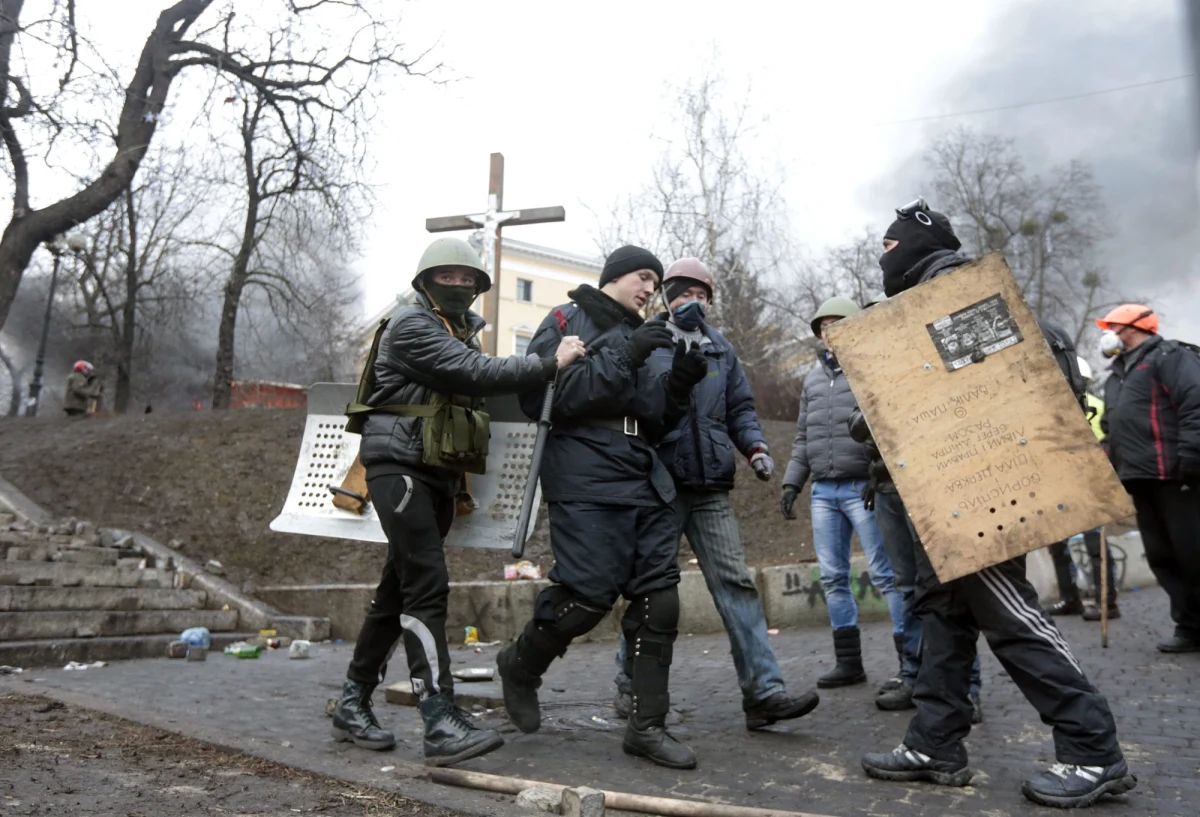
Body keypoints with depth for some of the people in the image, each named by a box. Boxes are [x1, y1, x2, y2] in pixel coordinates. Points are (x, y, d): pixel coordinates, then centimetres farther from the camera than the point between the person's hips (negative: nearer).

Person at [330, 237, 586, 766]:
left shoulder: (461, 332, 20)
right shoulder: (411, 325, -10)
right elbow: (478, 375, -22)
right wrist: (551, 362, -20)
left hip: (437, 476, 9)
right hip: (399, 468, -9)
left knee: (398, 591, 11)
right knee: (428, 587, -16)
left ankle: (352, 706, 22)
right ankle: (441, 725, -17)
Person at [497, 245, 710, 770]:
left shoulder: (637, 338, 22)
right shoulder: (566, 322, 2)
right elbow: (539, 396, -14)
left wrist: (678, 384, 2)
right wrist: (620, 359, -17)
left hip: (643, 484, 7)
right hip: (584, 485, -7)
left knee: (659, 596, 0)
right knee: (589, 593, -10)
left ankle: (647, 726, 11)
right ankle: (520, 667, 21)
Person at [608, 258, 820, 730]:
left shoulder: (720, 350, 16)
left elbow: (740, 407, 16)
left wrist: (755, 447, 1)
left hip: (711, 488, 4)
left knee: (736, 584, -2)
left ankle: (764, 692, -1)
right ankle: (631, 685, 21)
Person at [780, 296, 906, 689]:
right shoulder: (812, 379, 17)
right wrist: (792, 482, 13)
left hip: (863, 487, -6)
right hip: (823, 492, 6)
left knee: (885, 573, -5)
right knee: (832, 576, 6)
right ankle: (849, 661, 15)